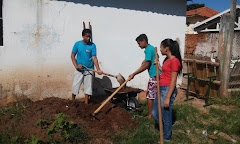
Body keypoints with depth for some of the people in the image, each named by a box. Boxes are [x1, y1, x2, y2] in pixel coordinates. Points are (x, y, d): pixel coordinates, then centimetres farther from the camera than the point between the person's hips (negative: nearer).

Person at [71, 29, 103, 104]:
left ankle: (86, 104, 18)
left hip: (89, 70, 0)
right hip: (79, 70, 0)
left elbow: (94, 58, -9)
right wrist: (76, 66, -10)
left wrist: (98, 69, -20)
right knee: (75, 86, 4)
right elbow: (72, 55, 3)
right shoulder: (77, 44, -2)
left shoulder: (92, 45, -4)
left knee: (88, 87, 6)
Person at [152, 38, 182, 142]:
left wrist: (167, 98, -20)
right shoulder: (167, 60, 12)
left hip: (168, 90, -9)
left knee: (166, 116, 6)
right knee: (155, 113, 17)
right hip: (161, 89, 10)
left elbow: (173, 81, -19)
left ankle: (166, 138, 26)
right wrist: (158, 66, 11)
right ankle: (165, 129, 38)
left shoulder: (174, 61, -16)